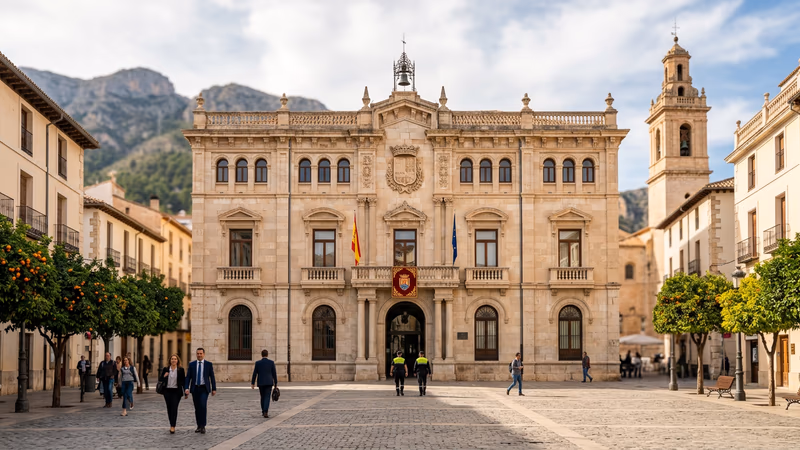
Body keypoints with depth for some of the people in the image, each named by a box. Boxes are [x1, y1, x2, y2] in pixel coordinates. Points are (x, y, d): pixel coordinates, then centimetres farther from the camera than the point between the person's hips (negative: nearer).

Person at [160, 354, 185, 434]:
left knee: (174, 408, -10)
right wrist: (164, 377, -12)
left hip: (176, 391, -3)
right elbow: (160, 379, 8)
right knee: (169, 408, 8)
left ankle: (173, 427, -12)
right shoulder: (165, 369, 6)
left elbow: (183, 381, 3)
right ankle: (171, 424, 21)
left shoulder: (181, 370, 1)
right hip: (167, 391, 3)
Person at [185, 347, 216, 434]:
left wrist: (214, 389, 2)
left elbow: (212, 377, 4)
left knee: (203, 406, -18)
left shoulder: (209, 364, 2)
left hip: (204, 389, -2)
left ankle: (203, 426, -13)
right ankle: (199, 426, 16)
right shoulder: (192, 364, 5)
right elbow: (188, 377, 2)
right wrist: (186, 388, -11)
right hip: (195, 388, 3)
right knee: (197, 408, 6)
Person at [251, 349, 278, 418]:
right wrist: (276, 383, 8)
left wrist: (252, 383, 5)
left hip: (261, 383, 2)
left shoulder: (257, 363, -2)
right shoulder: (271, 362, -2)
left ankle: (263, 411, 27)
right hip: (269, 382, -1)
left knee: (263, 397, 18)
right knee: (267, 397, -5)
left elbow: (254, 374, -1)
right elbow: (274, 373, 0)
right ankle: (265, 412, -21)